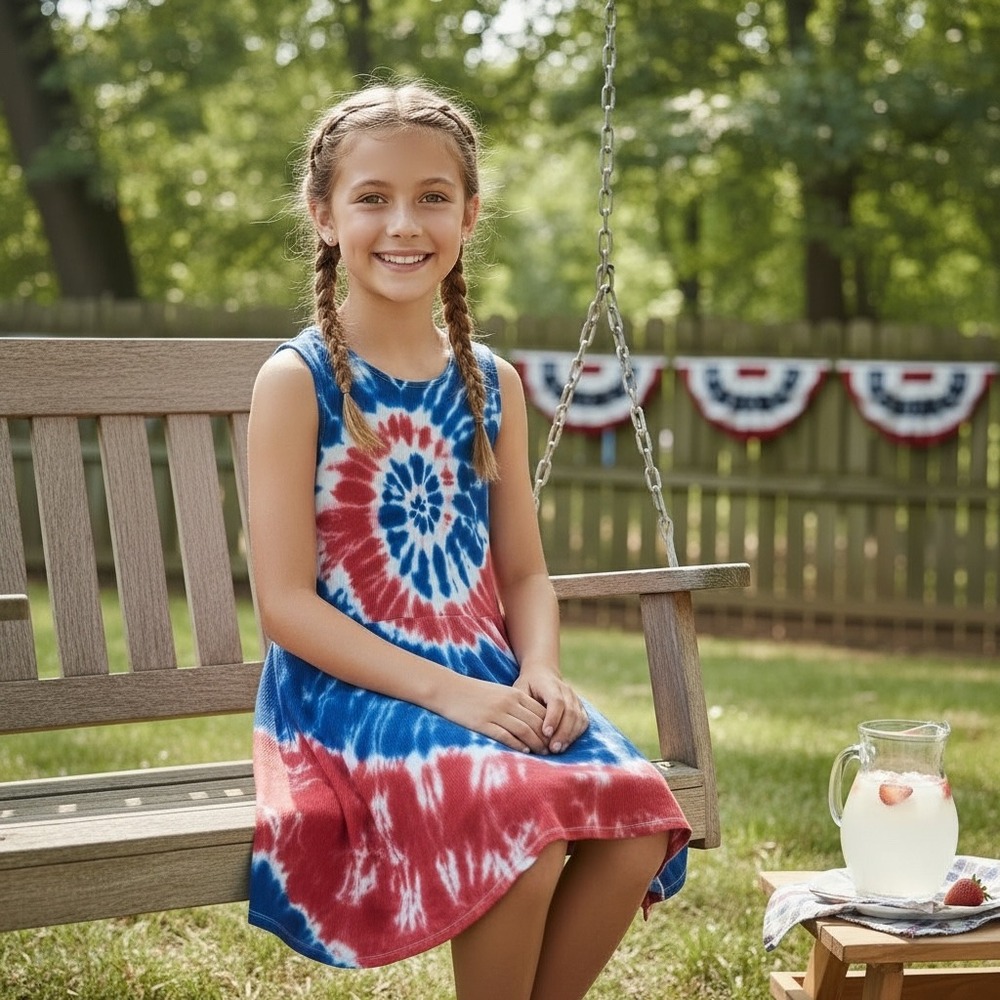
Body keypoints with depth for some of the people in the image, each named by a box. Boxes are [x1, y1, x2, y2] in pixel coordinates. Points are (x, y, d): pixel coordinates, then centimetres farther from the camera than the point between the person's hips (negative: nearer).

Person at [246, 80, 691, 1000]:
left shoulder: (494, 384, 11)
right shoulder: (298, 382, -5)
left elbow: (523, 573, 14)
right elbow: (287, 602, -10)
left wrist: (541, 675, -8)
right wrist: (445, 691, -18)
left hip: (487, 684, 5)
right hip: (348, 691, -5)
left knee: (638, 820, -18)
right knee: (525, 824, -29)